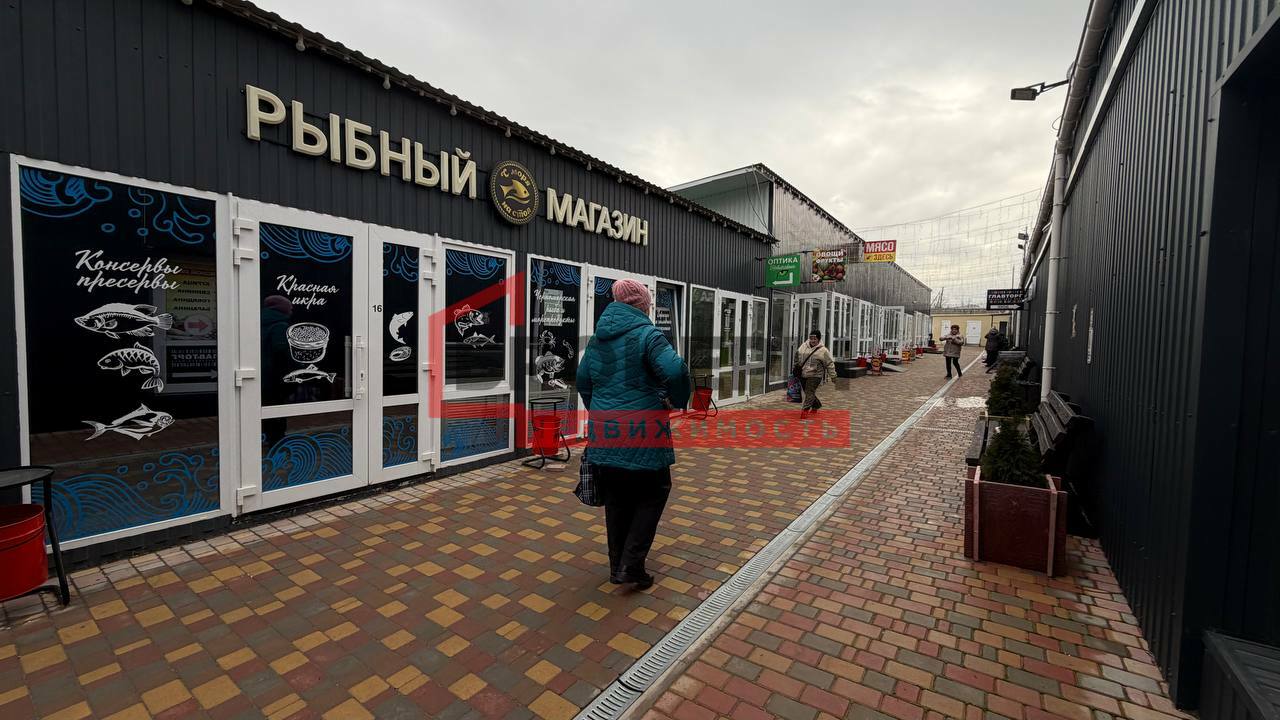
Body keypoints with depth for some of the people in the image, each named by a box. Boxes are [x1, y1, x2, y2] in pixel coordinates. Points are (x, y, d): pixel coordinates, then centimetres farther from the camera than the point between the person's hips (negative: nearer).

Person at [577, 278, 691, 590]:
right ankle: (631, 565, 9)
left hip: (605, 434, 6)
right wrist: (678, 400, -5)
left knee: (616, 500, 18)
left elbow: (583, 379, 19)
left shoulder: (598, 337, 12)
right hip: (642, 434, -6)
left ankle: (618, 565, 30)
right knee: (652, 494, 13)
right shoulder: (647, 334, -9)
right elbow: (675, 371, -24)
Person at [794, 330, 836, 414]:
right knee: (807, 392, 14)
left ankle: (805, 409, -12)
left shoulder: (823, 350, -6)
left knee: (810, 392, -12)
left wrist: (833, 376, 0)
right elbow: (797, 354, 23)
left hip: (815, 375, -5)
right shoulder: (803, 346, 5)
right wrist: (797, 365, 18)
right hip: (803, 375, 5)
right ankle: (816, 405, 35)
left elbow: (830, 364, -1)